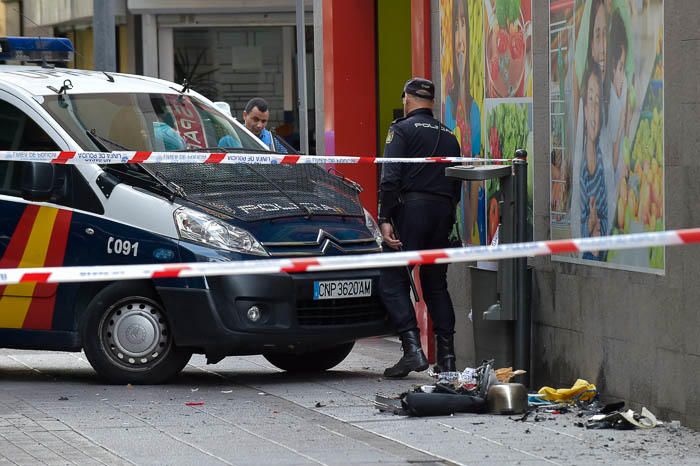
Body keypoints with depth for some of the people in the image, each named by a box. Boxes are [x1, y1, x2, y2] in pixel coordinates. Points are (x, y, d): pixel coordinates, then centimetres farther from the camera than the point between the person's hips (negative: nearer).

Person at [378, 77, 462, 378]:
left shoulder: (402, 129, -2)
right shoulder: (448, 136, 19)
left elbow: (390, 178, -12)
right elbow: (457, 185, 19)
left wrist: (385, 219, -13)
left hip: (411, 208, -6)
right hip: (443, 213, 6)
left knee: (393, 282, -3)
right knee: (436, 284, 13)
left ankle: (413, 348, -17)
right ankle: (446, 356, 8)